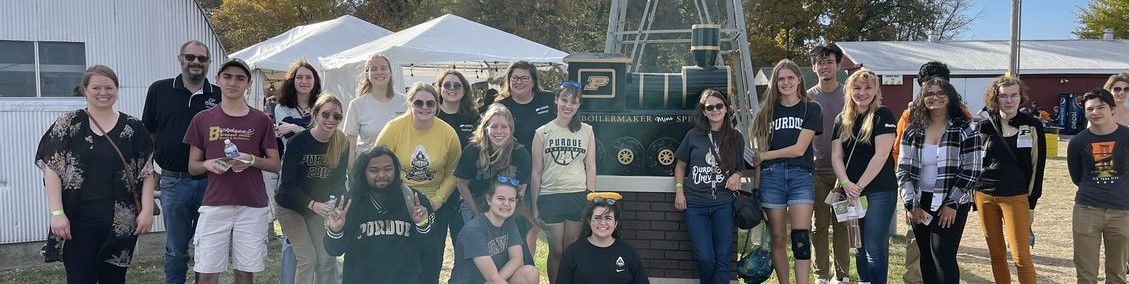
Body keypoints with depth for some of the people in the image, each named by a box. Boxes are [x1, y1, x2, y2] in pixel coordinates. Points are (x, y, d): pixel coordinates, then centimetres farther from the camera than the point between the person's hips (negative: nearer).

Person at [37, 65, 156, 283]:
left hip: (121, 223, 1)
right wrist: (57, 213, -10)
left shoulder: (133, 128, 5)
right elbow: (52, 170, -2)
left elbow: (147, 172, 4)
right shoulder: (68, 125, 1)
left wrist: (147, 210, -4)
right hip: (78, 223, -1)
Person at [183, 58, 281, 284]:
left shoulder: (261, 120, 5)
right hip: (214, 206, 0)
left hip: (252, 207, 0)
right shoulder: (203, 120, 7)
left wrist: (252, 160, -13)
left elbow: (275, 164, 7)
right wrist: (208, 165, -12)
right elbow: (192, 166, 10)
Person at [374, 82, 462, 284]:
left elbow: (452, 174, 2)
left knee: (430, 265, 10)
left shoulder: (449, 134, -9)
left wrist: (437, 200, -7)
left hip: (434, 207, 1)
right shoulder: (394, 128, -13)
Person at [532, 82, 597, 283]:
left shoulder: (586, 131, 5)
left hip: (578, 196, 1)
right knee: (556, 251, 6)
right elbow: (536, 172, 3)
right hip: (550, 197, -1)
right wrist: (535, 205, 2)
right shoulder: (542, 133, 2)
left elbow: (590, 167, 5)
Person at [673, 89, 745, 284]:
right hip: (695, 205, -1)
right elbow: (681, 165, 11)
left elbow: (740, 167, 17)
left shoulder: (735, 138, 6)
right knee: (705, 258, -7)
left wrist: (736, 176, -5)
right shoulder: (694, 136, 2)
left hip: (723, 204, 1)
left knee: (723, 258, 0)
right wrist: (679, 191, 0)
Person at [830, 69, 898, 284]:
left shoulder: (882, 116, -4)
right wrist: (846, 183, -10)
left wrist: (859, 185, -12)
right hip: (851, 192, 5)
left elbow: (881, 155, -12)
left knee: (875, 247, -7)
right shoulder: (842, 120, 12)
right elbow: (836, 155, 7)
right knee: (860, 246, 12)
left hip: (879, 191, -5)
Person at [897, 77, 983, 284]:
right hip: (919, 203, 4)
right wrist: (910, 204, -3)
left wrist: (952, 204, -12)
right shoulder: (913, 129, 5)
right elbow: (903, 169, 4)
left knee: (943, 256, -11)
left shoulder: (965, 129, -6)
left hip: (951, 205, -4)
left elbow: (972, 170, -8)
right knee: (926, 257, 10)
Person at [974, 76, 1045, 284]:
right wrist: (973, 192, 7)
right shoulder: (985, 127, 4)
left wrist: (1032, 203, 1)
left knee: (1021, 257, -8)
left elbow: (1037, 167, 2)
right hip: (985, 196, 3)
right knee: (996, 254, 10)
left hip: (1016, 197, -3)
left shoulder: (1033, 127, 0)